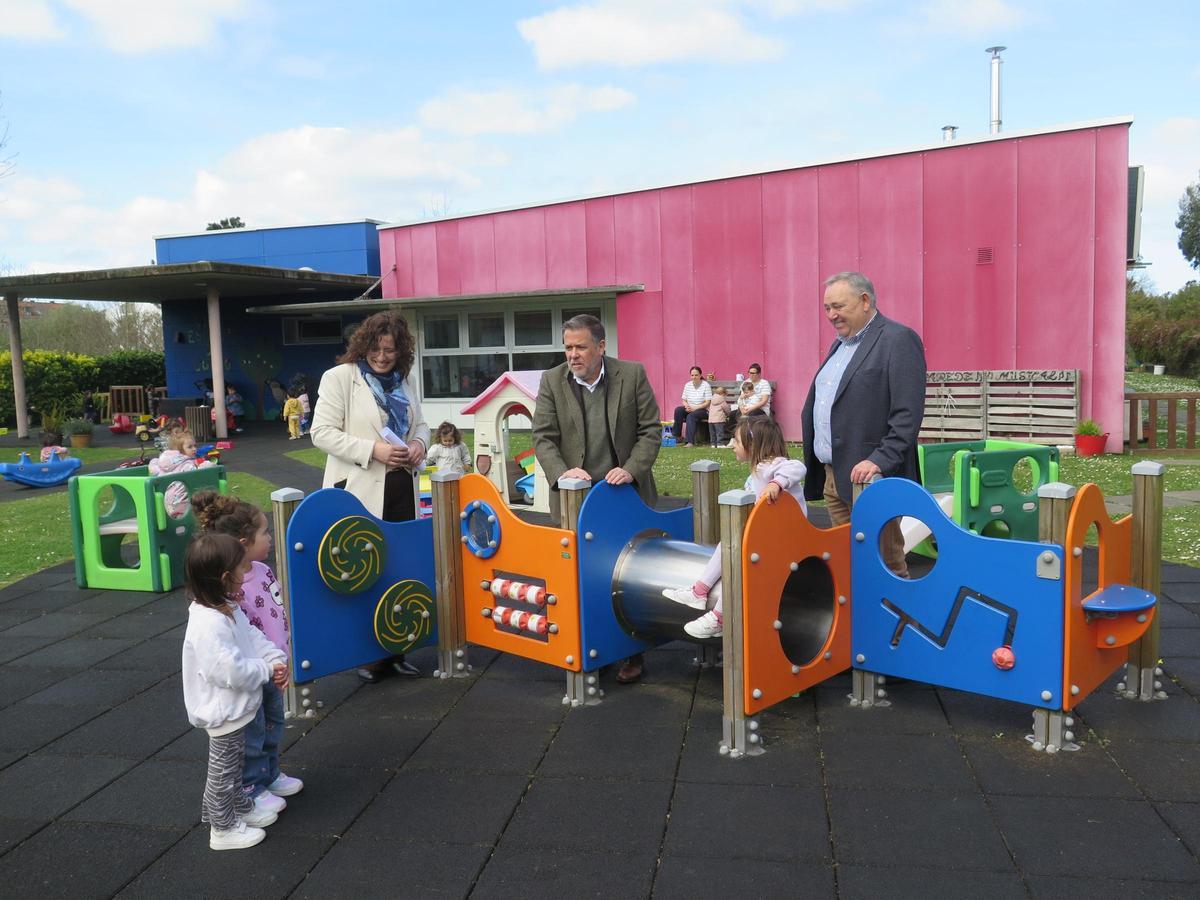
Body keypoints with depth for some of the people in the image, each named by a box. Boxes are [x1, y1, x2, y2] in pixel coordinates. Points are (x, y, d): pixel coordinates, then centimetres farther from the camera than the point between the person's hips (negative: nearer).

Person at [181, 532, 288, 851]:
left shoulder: (228, 610, -1)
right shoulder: (209, 625, -34)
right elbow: (231, 671, -35)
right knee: (223, 770, 9)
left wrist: (276, 660, -11)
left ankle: (241, 807, 44)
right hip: (224, 713, -9)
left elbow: (254, 638, 5)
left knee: (234, 764, 26)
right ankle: (223, 828, 25)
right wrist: (267, 671, -20)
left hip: (235, 708, 10)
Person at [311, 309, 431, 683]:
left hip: (401, 487, 6)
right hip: (359, 490, -6)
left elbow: (420, 424, 22)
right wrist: (373, 450, -20)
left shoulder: (406, 379, 12)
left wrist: (419, 444, -2)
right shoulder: (339, 377, -6)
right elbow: (322, 432, -11)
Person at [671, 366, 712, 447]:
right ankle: (677, 436, -22)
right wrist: (687, 406, -14)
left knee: (691, 416, -35)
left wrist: (694, 408, -19)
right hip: (690, 409, 5)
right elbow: (684, 400, 10)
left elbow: (707, 403, -11)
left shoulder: (706, 385, -6)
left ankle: (689, 441, -41)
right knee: (678, 410, -24)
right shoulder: (688, 385, 9)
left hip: (703, 410, -5)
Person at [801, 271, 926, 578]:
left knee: (885, 564, 1)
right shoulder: (840, 343, 18)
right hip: (831, 476, 8)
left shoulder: (898, 339, -9)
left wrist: (880, 461, -24)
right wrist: (813, 460, 15)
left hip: (868, 477, -8)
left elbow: (908, 413, -18)